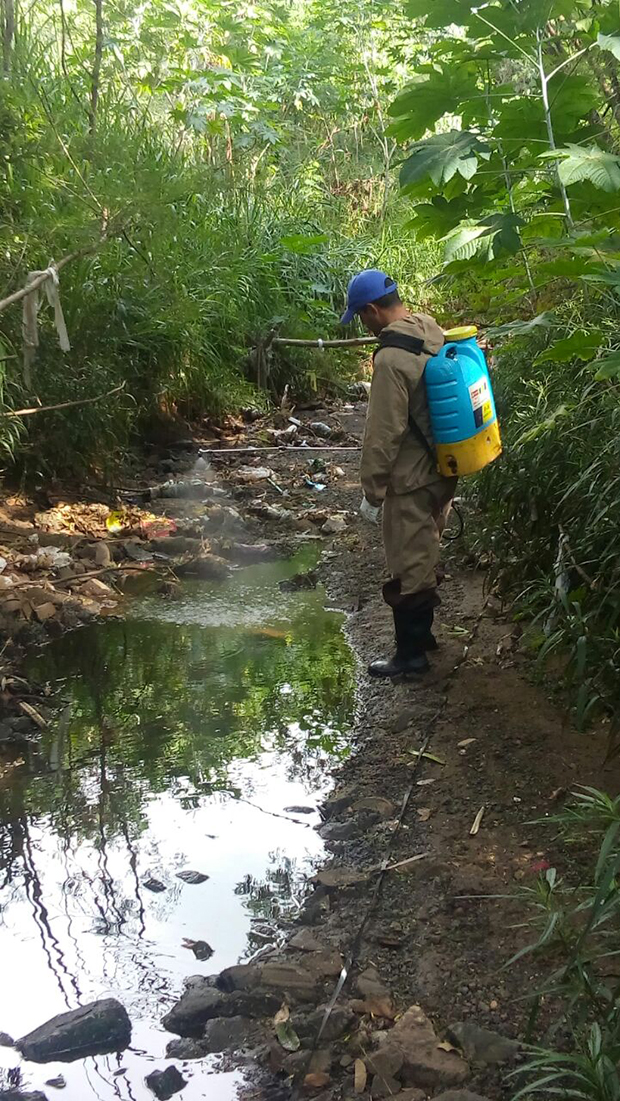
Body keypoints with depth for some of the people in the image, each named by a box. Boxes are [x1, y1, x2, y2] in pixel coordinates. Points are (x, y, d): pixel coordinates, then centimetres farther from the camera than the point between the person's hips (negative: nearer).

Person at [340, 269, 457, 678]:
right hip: (442, 472, 9)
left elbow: (383, 433, -21)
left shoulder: (392, 358, -23)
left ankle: (411, 655, 13)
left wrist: (372, 491, -13)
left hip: (411, 481, -9)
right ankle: (421, 633, 37)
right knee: (425, 558, 22)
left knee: (409, 568, 3)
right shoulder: (434, 334, 4)